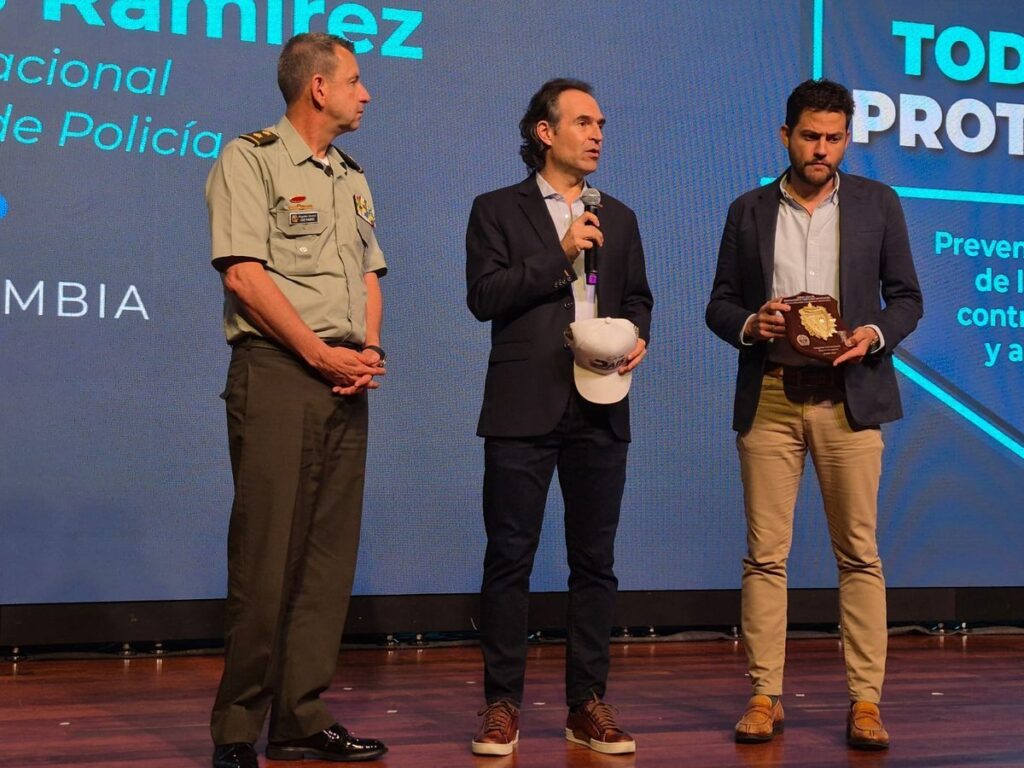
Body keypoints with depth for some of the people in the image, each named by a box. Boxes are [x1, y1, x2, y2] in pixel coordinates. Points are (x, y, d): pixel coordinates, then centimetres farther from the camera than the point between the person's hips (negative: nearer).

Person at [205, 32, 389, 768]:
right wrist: (321, 354, -13)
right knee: (267, 555, -8)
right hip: (277, 372, -7)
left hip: (345, 382, 7)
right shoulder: (250, 160, -3)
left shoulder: (352, 177, 20)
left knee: (330, 554, 6)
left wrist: (369, 351, 1)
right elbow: (244, 274, -12)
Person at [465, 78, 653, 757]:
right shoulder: (498, 210, 3)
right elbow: (484, 296, -8)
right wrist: (561, 256, -12)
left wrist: (639, 338, -1)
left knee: (595, 560, 6)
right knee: (510, 559, -1)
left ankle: (589, 704, 14)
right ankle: (503, 705, 7)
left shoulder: (618, 218, 17)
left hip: (600, 408, 4)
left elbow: (637, 298, 20)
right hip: (524, 408, -4)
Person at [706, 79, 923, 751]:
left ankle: (866, 701, 5)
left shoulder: (878, 203, 7)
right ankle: (765, 696, 8)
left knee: (860, 554, 0)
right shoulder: (749, 211, 10)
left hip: (848, 397, -1)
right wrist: (750, 324, -10)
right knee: (765, 555, 1)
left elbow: (907, 297, 8)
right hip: (769, 399, 1)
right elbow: (720, 304, 11)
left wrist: (873, 334, -12)